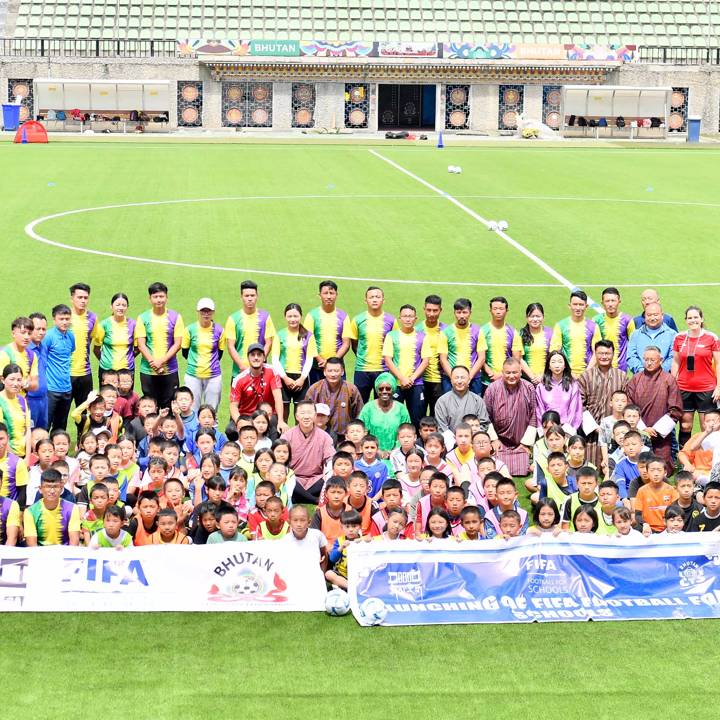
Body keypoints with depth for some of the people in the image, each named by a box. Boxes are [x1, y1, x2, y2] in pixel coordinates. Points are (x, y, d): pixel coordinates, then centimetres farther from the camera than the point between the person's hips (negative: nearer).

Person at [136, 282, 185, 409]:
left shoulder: (175, 317, 2)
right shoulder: (143, 318, 4)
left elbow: (177, 344, -2)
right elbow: (141, 345, -1)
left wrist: (161, 361, -13)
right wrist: (153, 362, -14)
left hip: (170, 371, 0)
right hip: (147, 371, 1)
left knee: (169, 407, 1)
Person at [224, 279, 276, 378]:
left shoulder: (265, 317, 4)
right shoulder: (233, 318, 2)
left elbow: (268, 343, 3)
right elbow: (230, 347, -1)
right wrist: (242, 366, -11)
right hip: (239, 371, 0)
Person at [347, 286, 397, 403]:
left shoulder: (390, 320, 1)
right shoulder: (358, 320, 1)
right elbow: (353, 343, 11)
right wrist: (361, 357, 5)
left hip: (384, 370, 0)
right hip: (362, 370, 0)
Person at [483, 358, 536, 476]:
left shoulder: (529, 389, -5)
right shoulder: (493, 389, -8)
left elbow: (533, 417, -1)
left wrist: (526, 442, -2)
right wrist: (494, 439, -2)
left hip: (521, 443, 1)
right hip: (499, 441, -1)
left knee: (521, 473, -9)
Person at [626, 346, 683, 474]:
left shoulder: (669, 380, 0)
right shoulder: (635, 380, 7)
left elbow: (675, 411, -3)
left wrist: (658, 430, -8)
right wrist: (643, 429, -7)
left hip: (662, 435, -2)